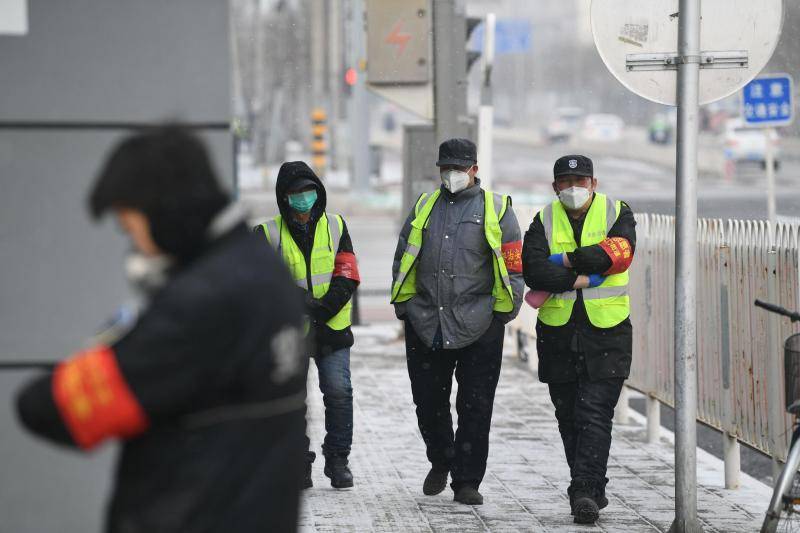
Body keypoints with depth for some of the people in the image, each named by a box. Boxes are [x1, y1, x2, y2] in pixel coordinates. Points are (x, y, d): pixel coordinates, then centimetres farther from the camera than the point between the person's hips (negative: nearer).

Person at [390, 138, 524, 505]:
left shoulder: (496, 210, 4)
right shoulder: (424, 208, 15)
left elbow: (513, 265, 2)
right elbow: (402, 261, 19)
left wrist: (504, 311, -3)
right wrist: (404, 305, 11)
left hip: (478, 326, -3)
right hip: (425, 322, 4)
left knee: (475, 406, -2)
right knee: (428, 401, 9)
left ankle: (467, 481, 4)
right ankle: (440, 462, 31)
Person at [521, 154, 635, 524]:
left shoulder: (616, 214, 3)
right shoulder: (545, 221, 6)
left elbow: (619, 252, -18)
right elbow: (534, 271, -10)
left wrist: (564, 261, -13)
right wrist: (583, 277, -16)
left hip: (606, 332, -3)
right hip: (558, 334, 3)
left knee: (595, 414, -11)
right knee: (569, 418, 8)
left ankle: (584, 492, -15)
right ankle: (593, 490, 20)